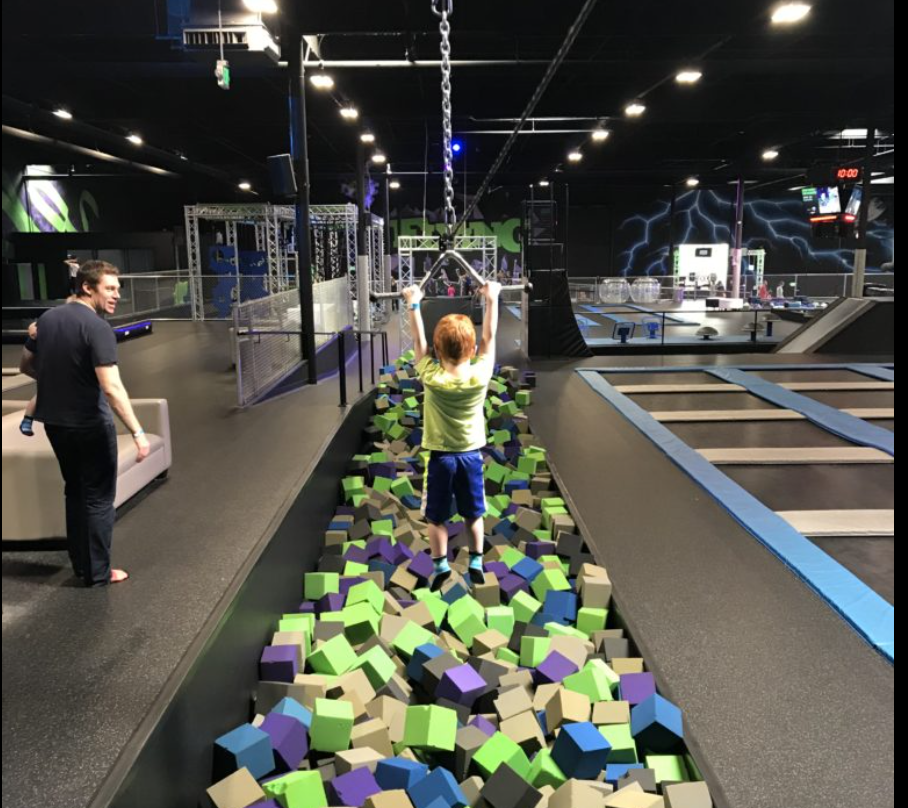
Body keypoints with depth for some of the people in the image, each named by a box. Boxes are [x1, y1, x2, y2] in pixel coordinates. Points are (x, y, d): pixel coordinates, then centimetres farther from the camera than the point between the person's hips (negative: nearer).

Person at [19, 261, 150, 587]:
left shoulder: (47, 318, 3)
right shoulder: (97, 328, -20)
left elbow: (27, 365, 16)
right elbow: (111, 387, -29)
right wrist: (138, 432, -30)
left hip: (54, 421, 7)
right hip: (89, 424, -7)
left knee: (75, 491, 20)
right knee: (99, 497, 6)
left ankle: (80, 565, 30)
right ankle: (98, 573, 14)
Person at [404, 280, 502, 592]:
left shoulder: (431, 378, -20)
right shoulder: (480, 376, -18)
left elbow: (419, 340, -7)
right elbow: (490, 337, -6)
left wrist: (413, 303, 5)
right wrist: (492, 299, 4)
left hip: (440, 457, -2)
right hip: (471, 455, 2)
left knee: (436, 517, 14)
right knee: (474, 514, 18)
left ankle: (440, 565, 21)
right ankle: (476, 563, 28)